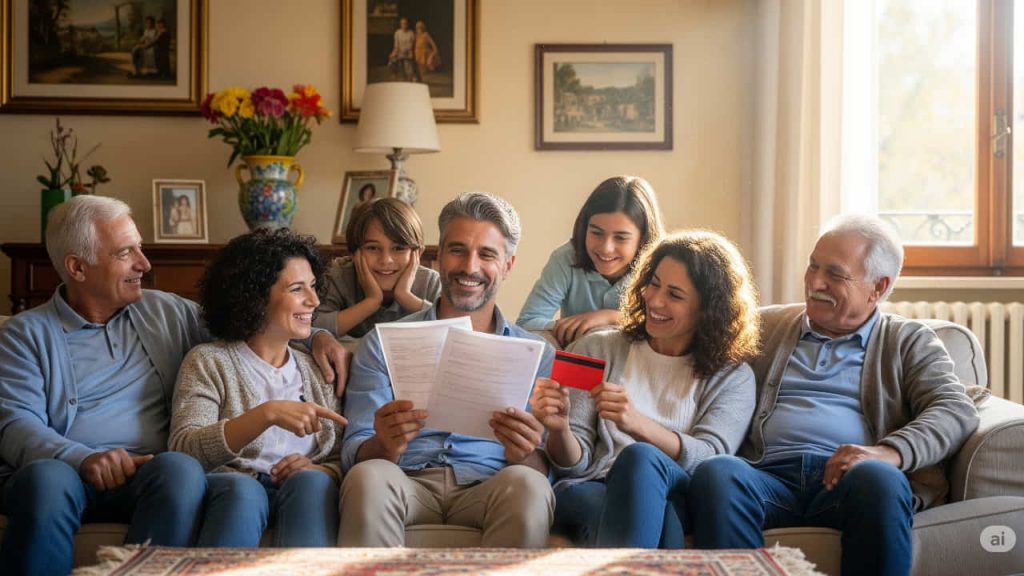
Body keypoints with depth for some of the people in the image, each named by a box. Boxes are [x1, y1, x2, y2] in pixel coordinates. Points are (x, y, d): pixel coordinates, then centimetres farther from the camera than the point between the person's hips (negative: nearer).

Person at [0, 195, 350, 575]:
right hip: (63, 470, -2)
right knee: (48, 478, -38)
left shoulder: (166, 312, 21)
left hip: (148, 474, 2)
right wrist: (82, 458, -24)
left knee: (182, 468, -33)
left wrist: (316, 335, 13)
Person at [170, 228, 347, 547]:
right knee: (241, 487, -37)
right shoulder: (209, 361, 7)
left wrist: (318, 470, -9)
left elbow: (341, 461, 16)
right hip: (229, 494, -3)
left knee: (312, 481, -32)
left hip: (304, 497, 3)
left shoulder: (318, 370, 20)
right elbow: (184, 449, -9)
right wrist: (267, 414, -21)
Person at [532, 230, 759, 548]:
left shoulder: (733, 377, 14)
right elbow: (575, 463, 11)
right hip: (591, 490, 0)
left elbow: (710, 459, -5)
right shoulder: (597, 350, 18)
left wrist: (637, 424, -21)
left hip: (682, 501, 0)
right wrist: (559, 429, -13)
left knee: (640, 457, -36)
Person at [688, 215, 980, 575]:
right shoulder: (764, 326, 26)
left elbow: (956, 411, 4)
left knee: (878, 478, -36)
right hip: (768, 476, 1)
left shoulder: (909, 341, 20)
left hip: (847, 479, 0)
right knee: (716, 473, -34)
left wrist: (890, 452, -16)